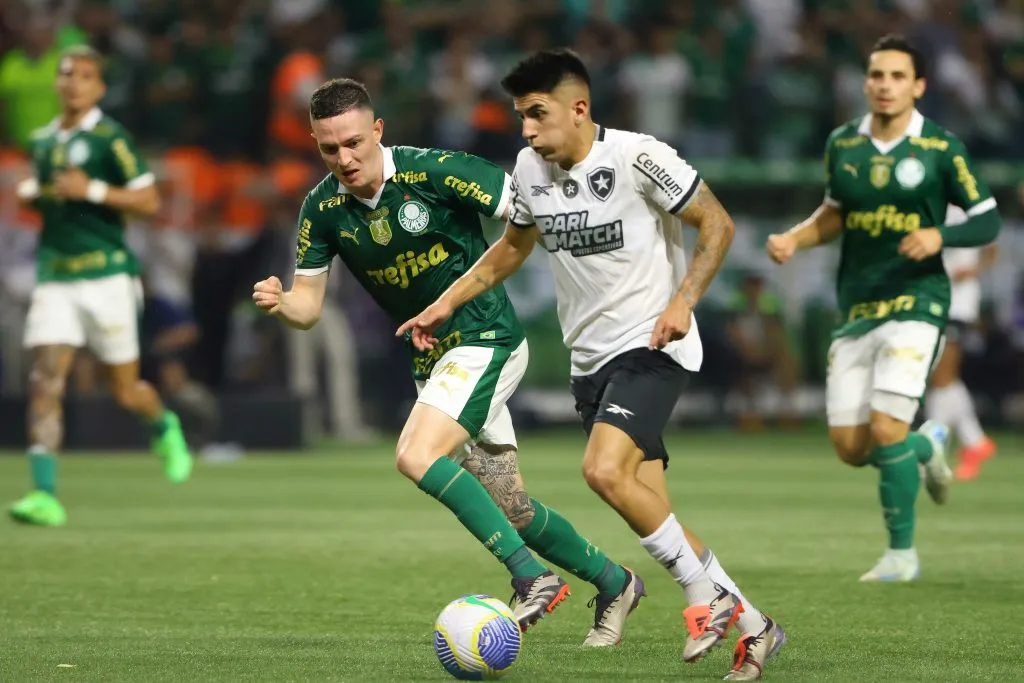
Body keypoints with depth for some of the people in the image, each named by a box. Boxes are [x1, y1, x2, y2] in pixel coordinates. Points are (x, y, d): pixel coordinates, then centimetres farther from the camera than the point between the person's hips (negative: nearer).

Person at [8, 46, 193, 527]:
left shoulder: (109, 138, -7)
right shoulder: (42, 140, 12)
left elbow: (149, 201, -11)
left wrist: (92, 190, -21)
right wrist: (31, 193, 7)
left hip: (105, 275, -4)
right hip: (53, 278, 4)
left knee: (126, 392, 6)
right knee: (45, 380, -13)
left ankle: (165, 426, 41)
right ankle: (45, 495, -18)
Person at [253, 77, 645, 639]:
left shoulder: (435, 172, -19)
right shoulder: (323, 209, -2)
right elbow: (308, 306, 1)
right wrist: (279, 302, -22)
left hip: (485, 339, -7)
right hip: (431, 359, 7)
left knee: (417, 456, -25)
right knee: (510, 508, 10)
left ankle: (532, 577, -22)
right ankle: (613, 583, 30)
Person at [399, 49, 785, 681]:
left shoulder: (637, 156, -15)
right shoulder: (531, 168, 5)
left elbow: (717, 224, -9)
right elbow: (513, 246, 21)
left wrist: (682, 302, -21)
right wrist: (447, 304, 13)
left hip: (652, 345, -7)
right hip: (591, 357, 7)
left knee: (605, 470, -26)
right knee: (650, 514, 3)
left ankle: (706, 594, -10)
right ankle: (751, 625, 14)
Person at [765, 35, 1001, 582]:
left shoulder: (941, 148, -6)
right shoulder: (842, 145, 6)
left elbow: (987, 221, -2)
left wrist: (939, 236, -20)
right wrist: (793, 239, 3)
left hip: (916, 302, -5)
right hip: (855, 309, 5)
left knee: (885, 426, -17)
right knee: (850, 448, 0)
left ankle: (902, 553, 0)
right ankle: (926, 446, 34)